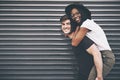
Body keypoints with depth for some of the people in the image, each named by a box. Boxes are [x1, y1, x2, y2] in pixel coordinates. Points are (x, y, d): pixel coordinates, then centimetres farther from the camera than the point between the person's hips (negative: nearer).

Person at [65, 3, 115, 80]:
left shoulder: (86, 23, -9)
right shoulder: (89, 22, 19)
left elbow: (74, 43, -10)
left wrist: (77, 28, 2)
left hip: (105, 57, -10)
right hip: (104, 57, 10)